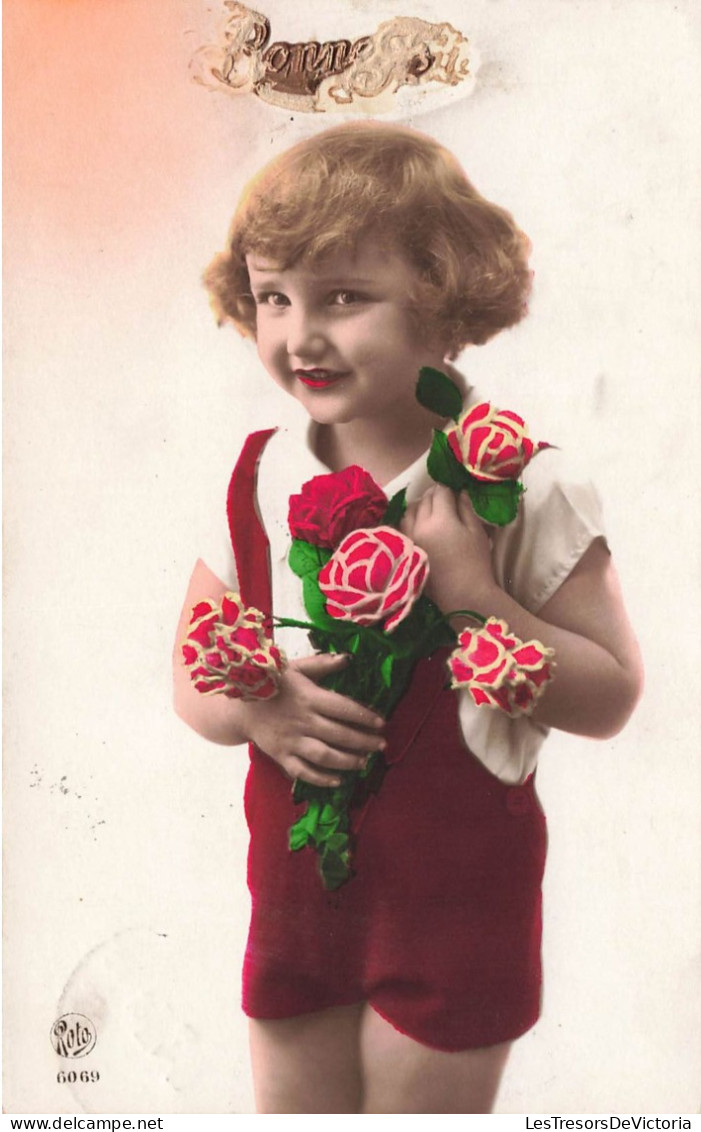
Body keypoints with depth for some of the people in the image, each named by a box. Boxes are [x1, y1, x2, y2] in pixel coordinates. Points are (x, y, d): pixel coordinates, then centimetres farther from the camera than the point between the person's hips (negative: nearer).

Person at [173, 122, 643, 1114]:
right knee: (291, 1105, 21)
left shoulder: (514, 486, -15)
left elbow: (610, 698, -14)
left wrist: (470, 592, -26)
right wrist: (252, 704, -19)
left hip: (456, 892, -3)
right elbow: (192, 677, 3)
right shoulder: (258, 480, -4)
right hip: (296, 879, 4)